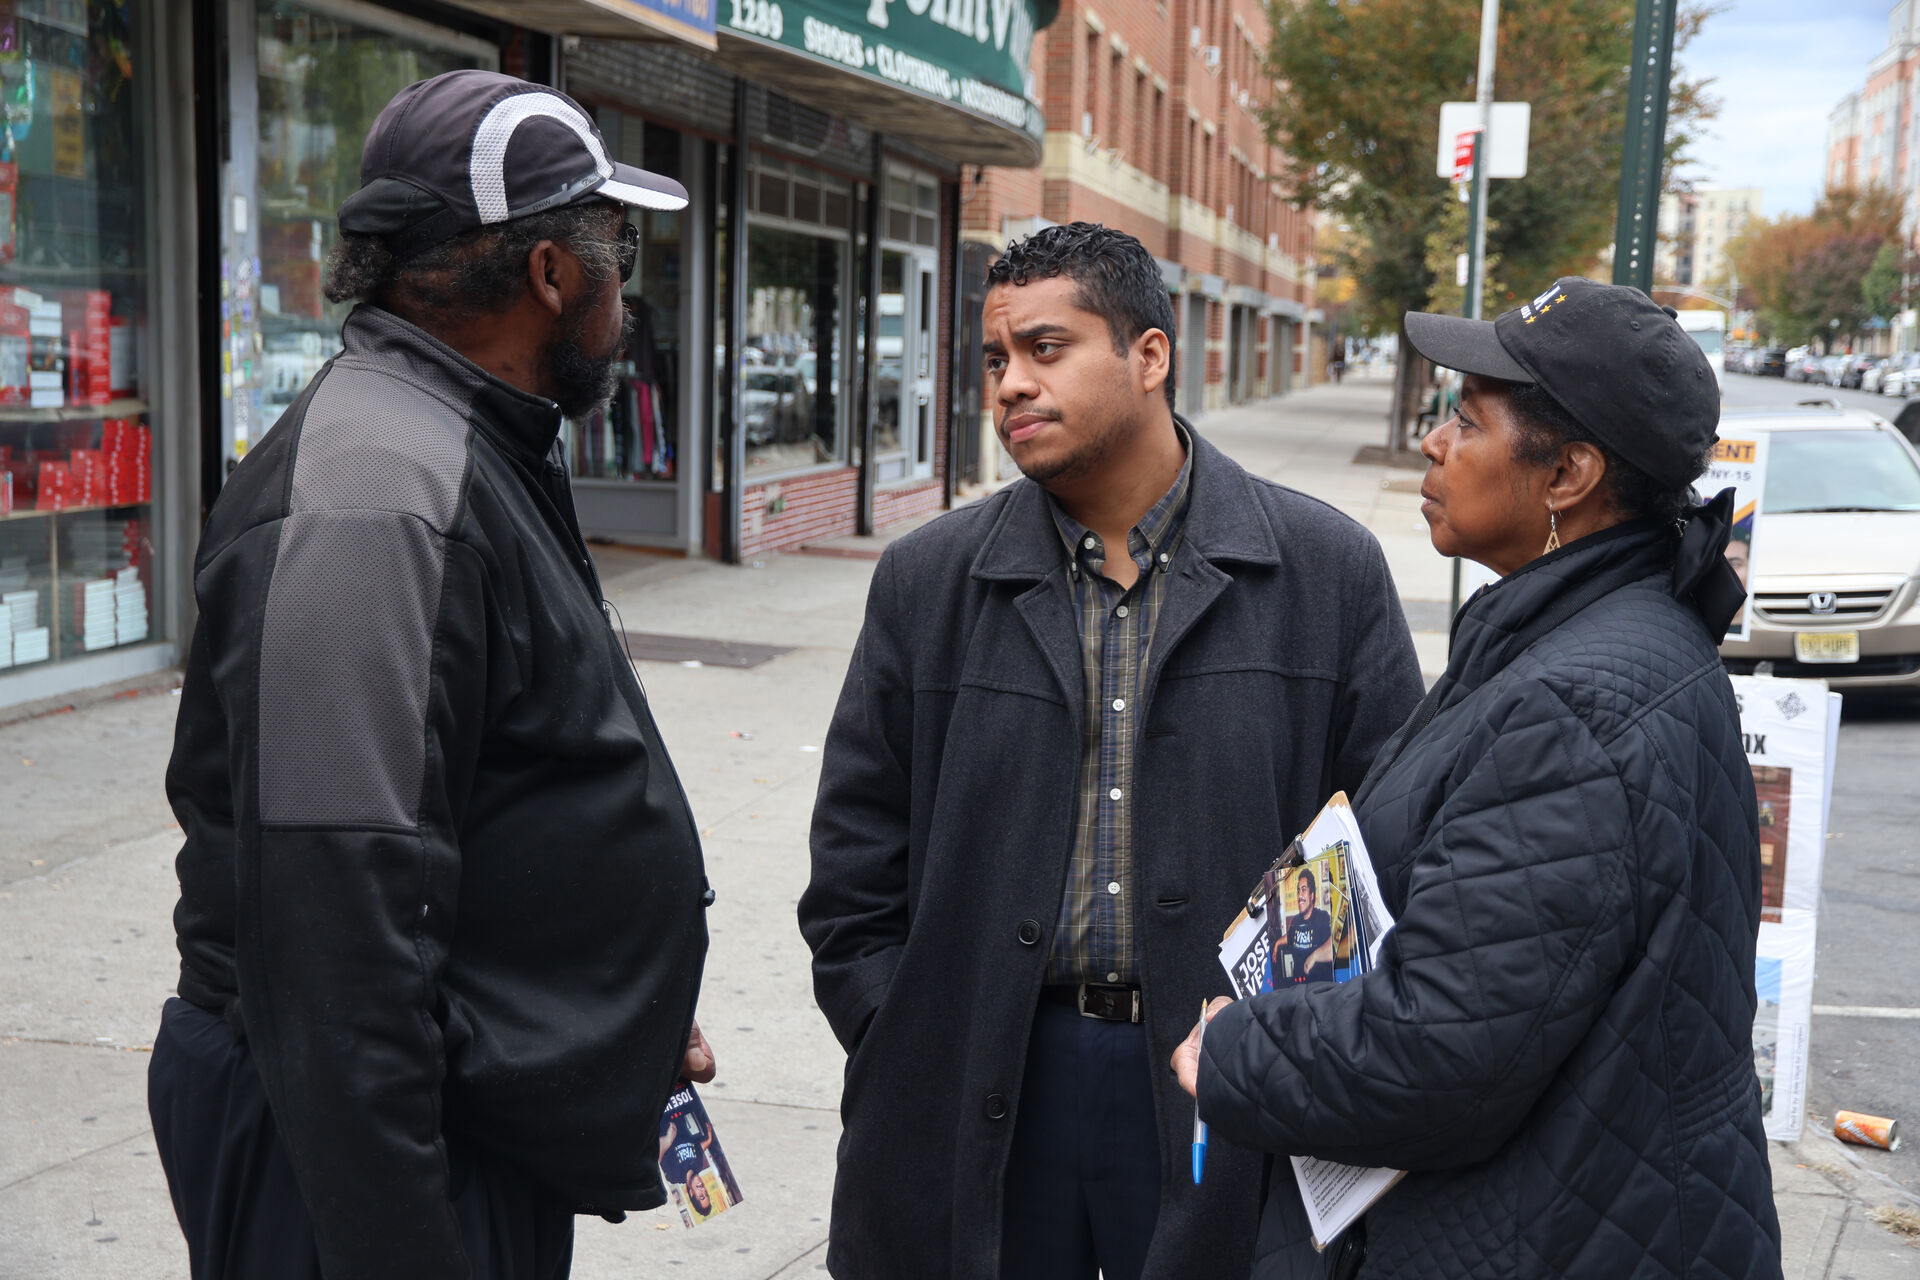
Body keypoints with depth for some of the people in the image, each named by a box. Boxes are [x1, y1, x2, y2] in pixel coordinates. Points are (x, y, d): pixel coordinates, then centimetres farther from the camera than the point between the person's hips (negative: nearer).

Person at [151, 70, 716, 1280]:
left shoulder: (480, 456, 11)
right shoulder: (373, 498, -24)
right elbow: (338, 924, -29)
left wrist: (633, 1012, 23)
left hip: (493, 1122, 10)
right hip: (381, 1140, -10)